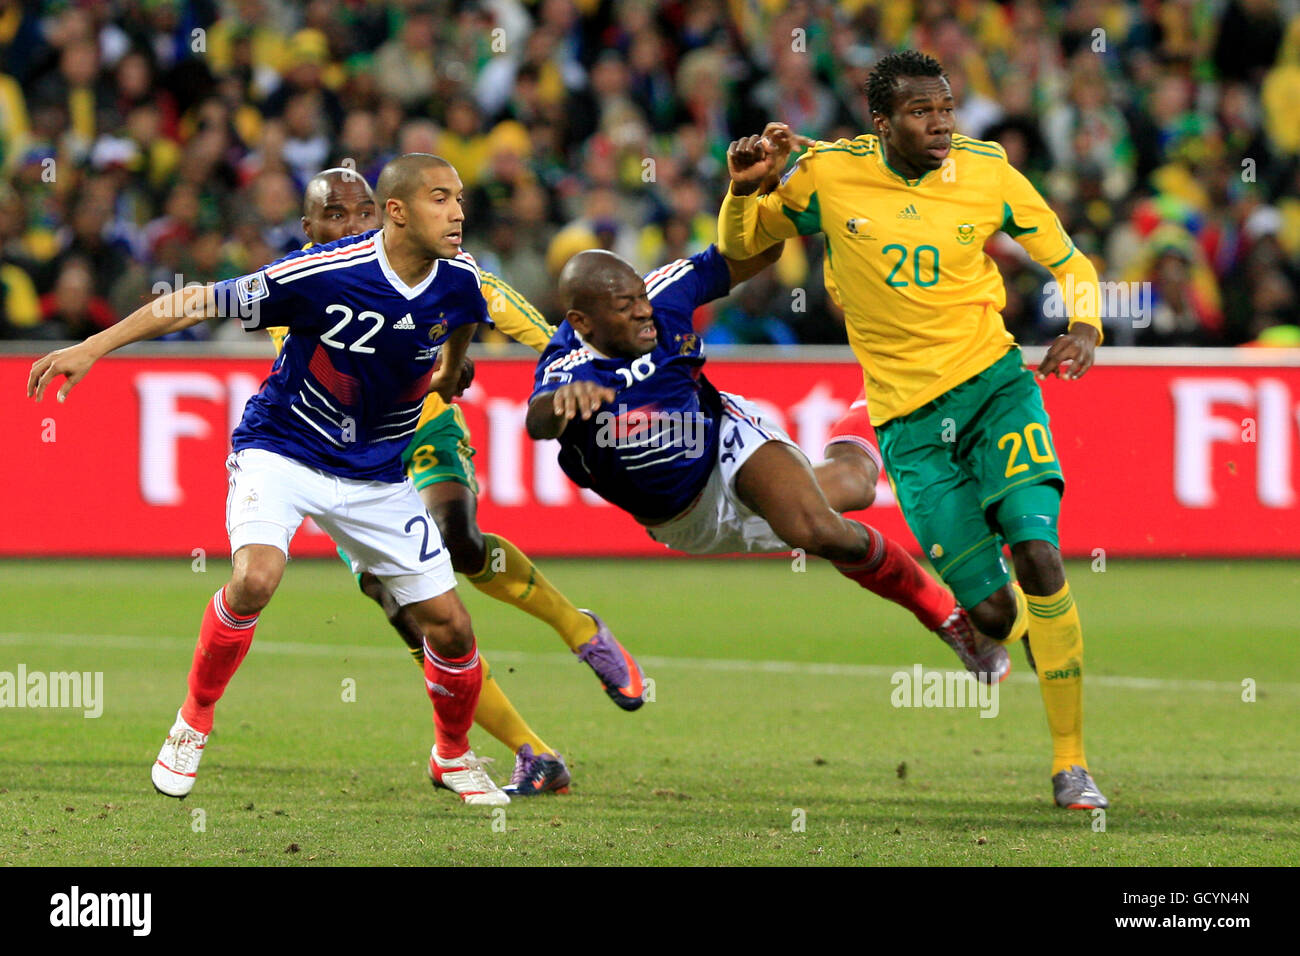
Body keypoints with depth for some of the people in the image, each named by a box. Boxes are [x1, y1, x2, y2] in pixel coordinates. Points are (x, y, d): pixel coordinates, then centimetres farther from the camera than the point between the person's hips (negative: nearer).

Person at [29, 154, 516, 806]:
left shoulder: (458, 281, -10)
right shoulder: (326, 273, -25)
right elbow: (200, 303, -19)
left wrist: (450, 373, 31)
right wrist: (92, 348, -21)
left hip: (375, 475, 4)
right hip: (281, 451, -4)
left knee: (449, 626, -1)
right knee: (256, 577, -31)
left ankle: (453, 755, 29)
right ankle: (193, 723, -7)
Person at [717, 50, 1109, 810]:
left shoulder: (987, 173, -3)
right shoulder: (827, 176, -3)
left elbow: (1069, 263, 9)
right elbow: (739, 248, 12)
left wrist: (1084, 328, -11)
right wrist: (745, 189, -9)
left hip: (994, 383, 0)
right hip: (908, 418, 0)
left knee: (1039, 555, -21)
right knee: (992, 612, -6)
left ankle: (1072, 761, -9)